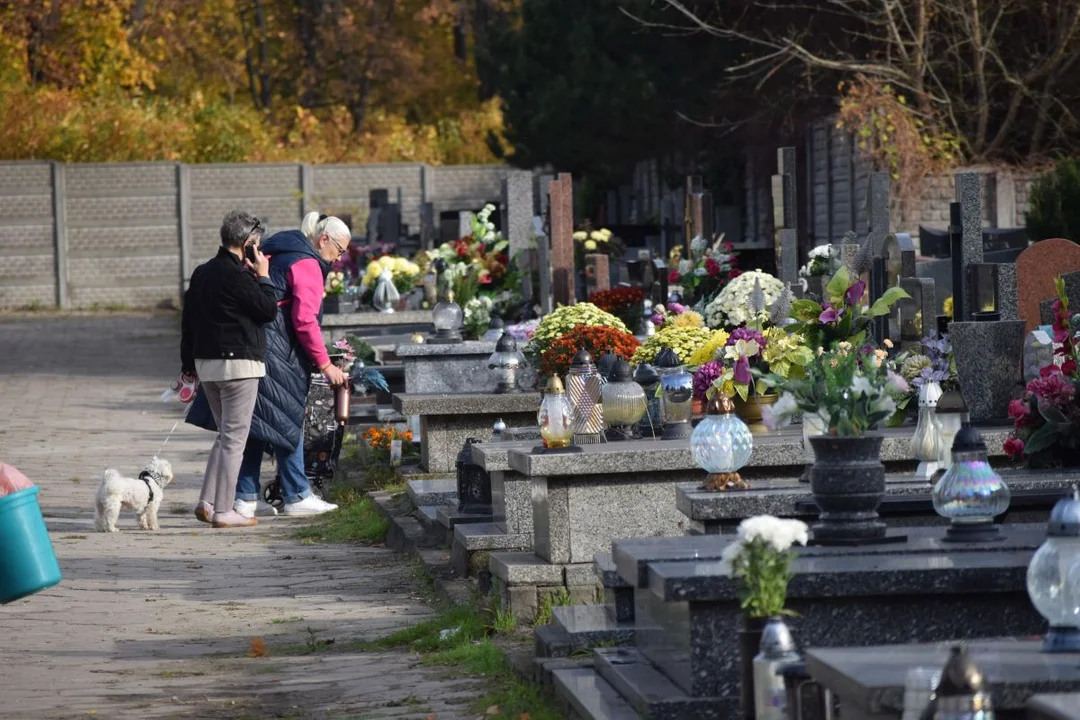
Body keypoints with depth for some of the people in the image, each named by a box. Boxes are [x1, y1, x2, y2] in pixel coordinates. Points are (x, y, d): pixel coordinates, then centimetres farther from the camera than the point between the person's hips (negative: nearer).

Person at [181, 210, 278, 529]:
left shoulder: (201, 273, 11)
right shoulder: (236, 275, -15)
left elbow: (188, 320, 16)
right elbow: (269, 310, -10)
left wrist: (188, 363, 22)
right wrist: (264, 276, 1)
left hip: (206, 363, 8)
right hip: (238, 363, -8)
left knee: (225, 435, 18)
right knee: (234, 438, -3)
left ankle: (207, 502, 11)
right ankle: (223, 511, -2)